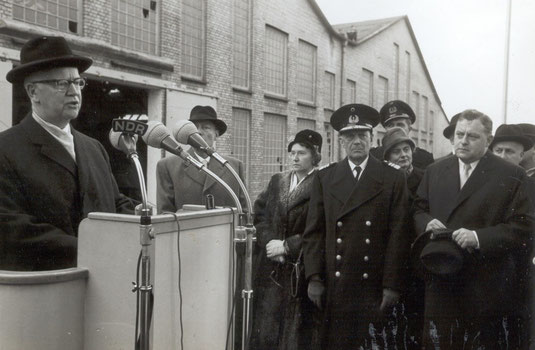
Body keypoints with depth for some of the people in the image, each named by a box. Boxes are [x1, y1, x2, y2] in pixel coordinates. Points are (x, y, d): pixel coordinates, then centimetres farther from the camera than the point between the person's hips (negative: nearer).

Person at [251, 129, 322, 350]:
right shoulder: (276, 181, 12)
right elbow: (260, 215, 8)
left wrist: (287, 246, -13)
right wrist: (269, 242, -8)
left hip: (303, 268, -5)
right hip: (272, 268, 5)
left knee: (298, 327, 3)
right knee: (268, 325, 9)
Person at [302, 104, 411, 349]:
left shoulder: (393, 179, 3)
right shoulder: (324, 178, 7)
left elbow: (398, 236, -1)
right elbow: (314, 232, 5)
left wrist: (392, 285, -6)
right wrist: (314, 278, -3)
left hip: (375, 286, -1)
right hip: (333, 286, 1)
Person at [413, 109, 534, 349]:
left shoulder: (511, 176, -3)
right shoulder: (434, 171, 11)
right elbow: (418, 210, 16)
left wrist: (479, 238, -20)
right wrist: (427, 223, -7)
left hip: (488, 287, -3)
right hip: (441, 283, 4)